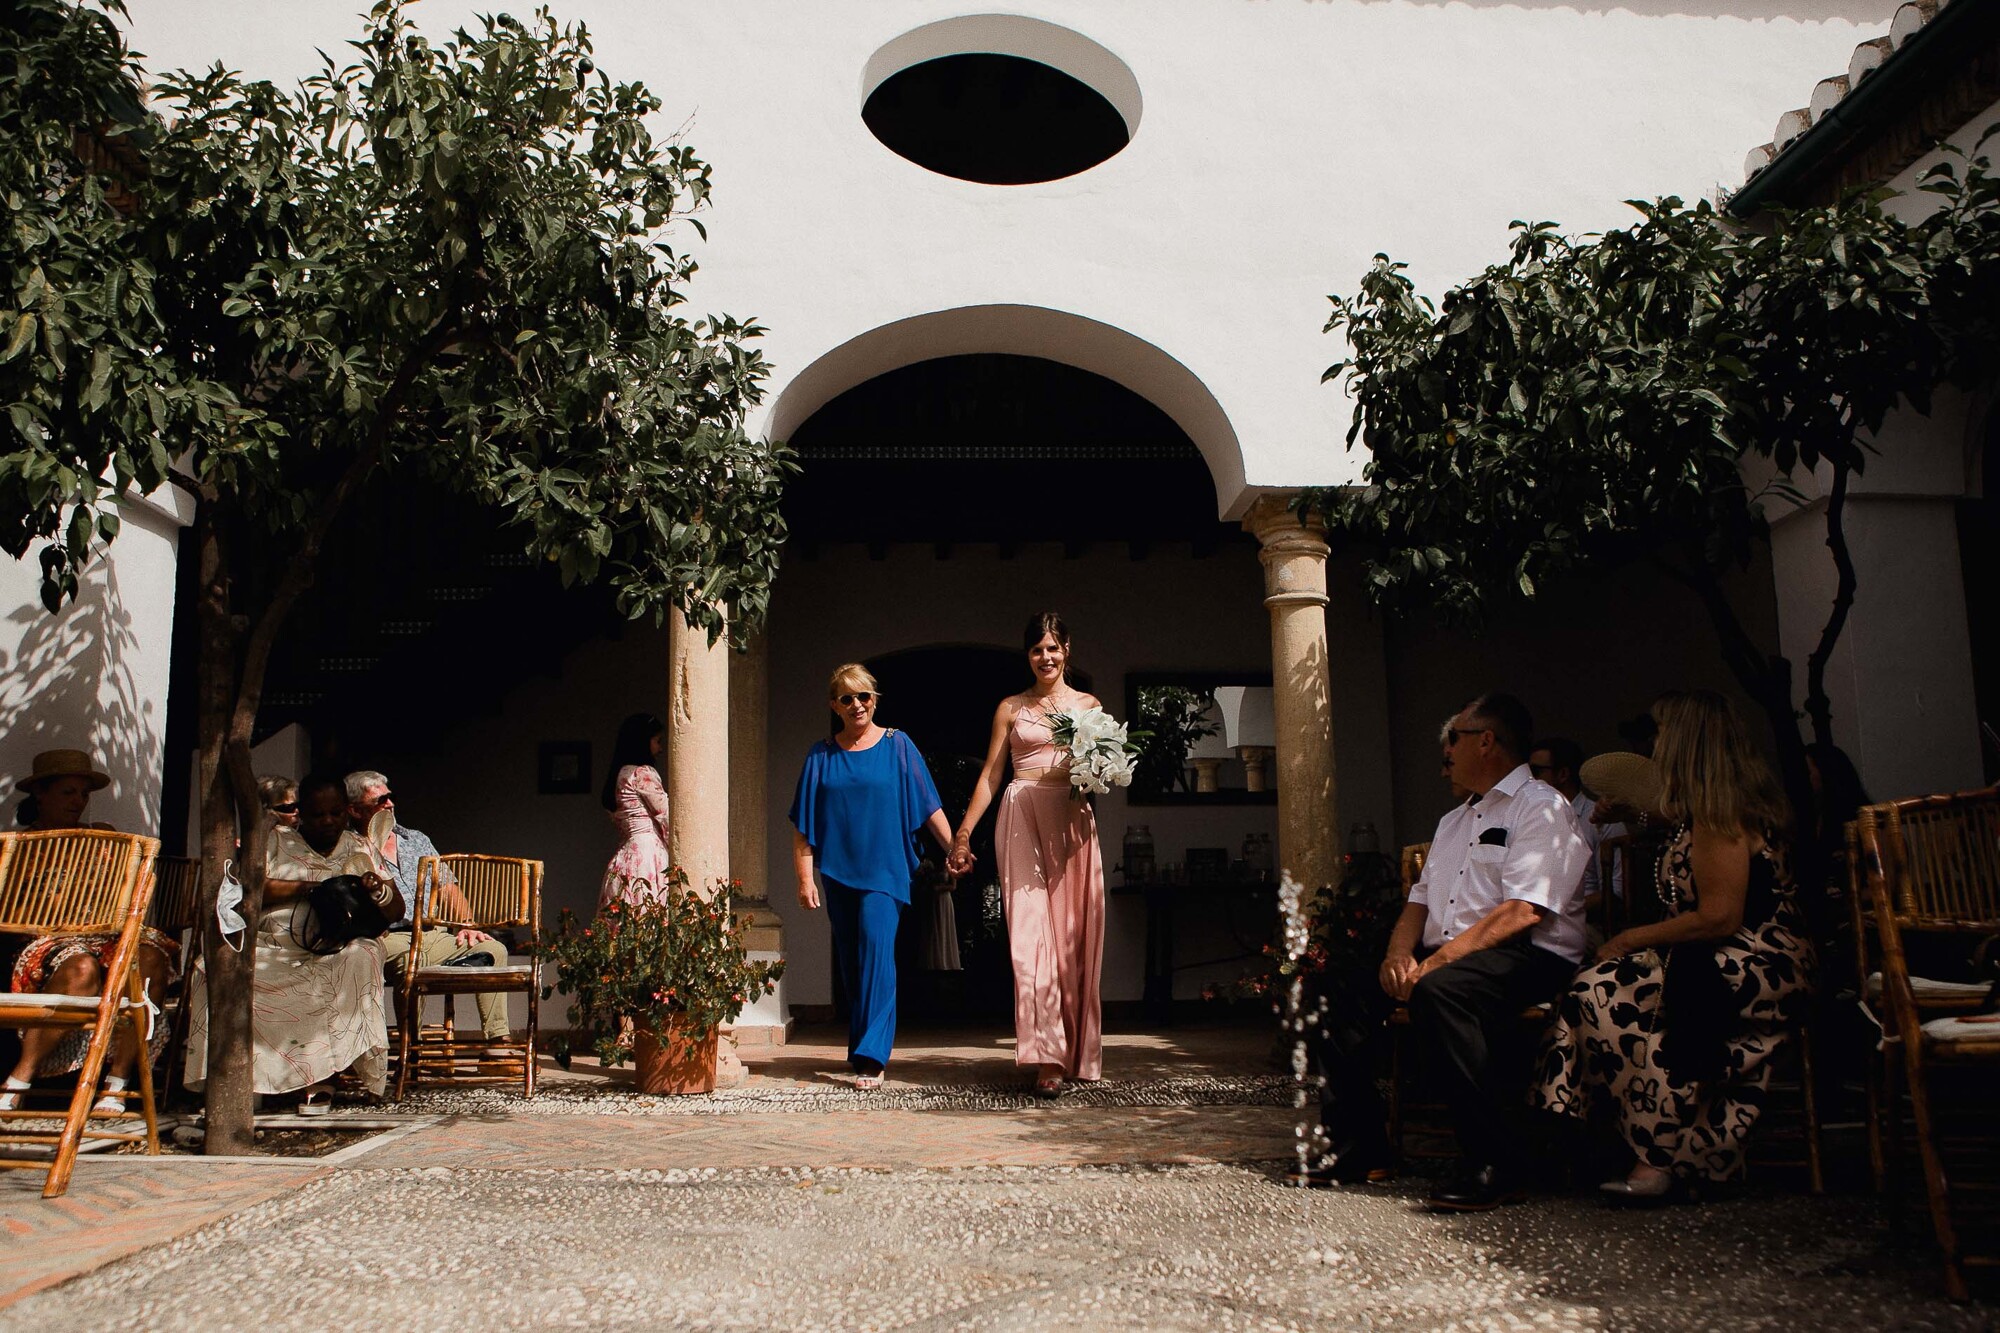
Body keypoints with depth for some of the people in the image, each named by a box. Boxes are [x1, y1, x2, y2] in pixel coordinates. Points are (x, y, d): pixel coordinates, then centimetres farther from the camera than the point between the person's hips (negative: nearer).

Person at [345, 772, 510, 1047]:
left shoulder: (417, 841, 22)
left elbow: (448, 888, 22)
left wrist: (467, 925, 7)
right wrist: (374, 851, -12)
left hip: (432, 935, 6)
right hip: (389, 939, -6)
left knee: (493, 949, -11)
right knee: (410, 959, -39)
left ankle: (498, 1038, -12)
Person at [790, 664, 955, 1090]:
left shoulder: (897, 747, 3)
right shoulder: (822, 756, 8)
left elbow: (928, 806, 2)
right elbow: (804, 824, 7)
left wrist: (955, 848, -7)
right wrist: (805, 877, 1)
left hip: (885, 868, -3)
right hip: (839, 871, 3)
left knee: (876, 948, -16)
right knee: (851, 962, 9)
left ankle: (871, 1058, -18)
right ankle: (862, 1050, 22)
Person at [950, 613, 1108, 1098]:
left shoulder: (1088, 704, 13)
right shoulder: (1011, 708, 11)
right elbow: (990, 775, 10)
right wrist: (964, 832, 4)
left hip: (1072, 821, 1)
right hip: (1023, 819, -1)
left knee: (1074, 936, 2)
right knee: (1031, 933, -11)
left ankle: (1078, 1051, 14)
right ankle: (1047, 1060, -14)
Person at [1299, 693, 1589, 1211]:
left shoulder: (1542, 808, -4)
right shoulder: (1454, 820, 25)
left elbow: (1523, 911, -17)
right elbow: (1420, 900, 19)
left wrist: (1437, 962, -23)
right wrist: (1400, 953, -4)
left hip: (1530, 958, -8)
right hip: (1445, 955, 9)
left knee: (1438, 991, -37)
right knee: (1343, 987, -9)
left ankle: (1497, 1165, -28)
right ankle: (1357, 1147, -5)